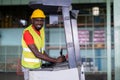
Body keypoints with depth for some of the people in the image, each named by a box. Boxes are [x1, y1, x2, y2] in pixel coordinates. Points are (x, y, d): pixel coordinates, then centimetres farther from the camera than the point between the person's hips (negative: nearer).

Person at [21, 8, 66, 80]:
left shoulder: (41, 30, 3)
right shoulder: (27, 32, -23)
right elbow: (36, 54, -27)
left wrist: (51, 60, -3)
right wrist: (56, 60, -26)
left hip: (38, 65, 7)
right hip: (29, 67, -7)